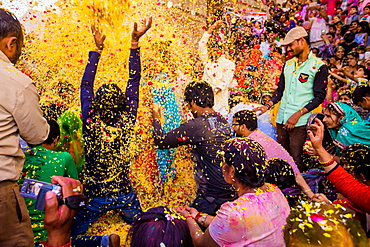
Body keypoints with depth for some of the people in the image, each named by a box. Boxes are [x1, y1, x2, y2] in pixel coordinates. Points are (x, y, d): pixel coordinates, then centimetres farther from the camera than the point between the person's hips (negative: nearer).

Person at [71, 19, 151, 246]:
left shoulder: (91, 123, -22)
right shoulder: (127, 122, -18)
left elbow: (86, 84, -14)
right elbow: (134, 81, -15)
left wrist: (98, 49, -11)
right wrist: (135, 43, -15)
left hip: (95, 195, -2)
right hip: (124, 194, 3)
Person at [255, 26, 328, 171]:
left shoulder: (318, 66, -4)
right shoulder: (288, 64, 15)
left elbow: (319, 97, -8)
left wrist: (298, 114, -16)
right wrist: (268, 106, 5)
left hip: (300, 121, -6)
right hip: (281, 119, 6)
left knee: (296, 160, -3)